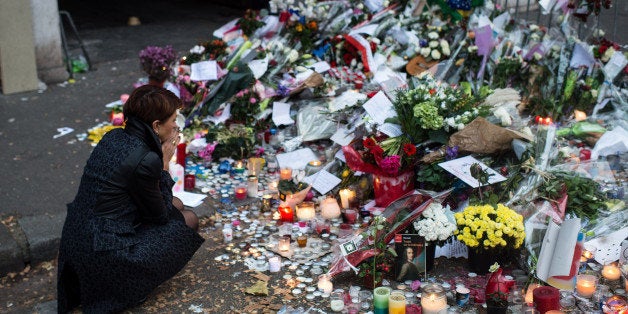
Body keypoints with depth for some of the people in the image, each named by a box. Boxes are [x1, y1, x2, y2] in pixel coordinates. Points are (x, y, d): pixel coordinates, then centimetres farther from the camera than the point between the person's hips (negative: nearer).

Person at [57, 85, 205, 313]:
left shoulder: (113, 138, 2)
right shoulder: (145, 160, -24)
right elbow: (159, 215, -7)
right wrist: (164, 165, -5)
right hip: (103, 257, -8)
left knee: (176, 204, 19)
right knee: (189, 220, 8)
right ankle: (131, 283, 7)